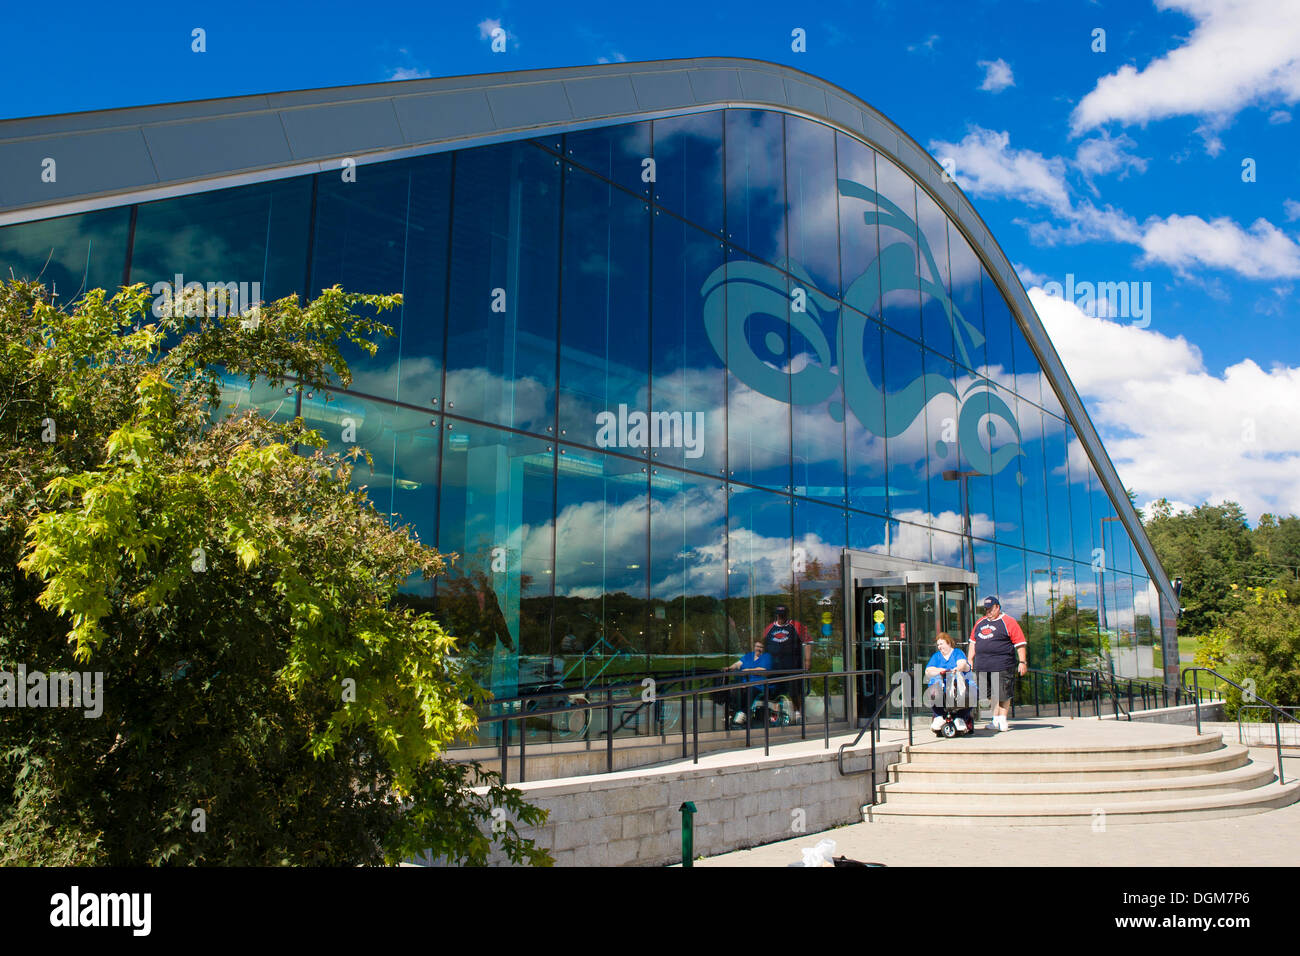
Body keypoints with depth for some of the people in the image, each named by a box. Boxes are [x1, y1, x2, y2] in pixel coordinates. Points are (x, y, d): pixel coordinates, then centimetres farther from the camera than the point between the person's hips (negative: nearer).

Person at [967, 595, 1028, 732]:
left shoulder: (1008, 622, 0)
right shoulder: (980, 623, 18)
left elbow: (1020, 643, -3)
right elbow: (973, 642, 24)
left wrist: (1022, 662, -9)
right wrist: (970, 660, 17)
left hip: (1003, 665, -5)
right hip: (982, 666, 5)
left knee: (1003, 694, -3)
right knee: (993, 694, 6)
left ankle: (1002, 720, 5)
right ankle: (996, 720, 12)